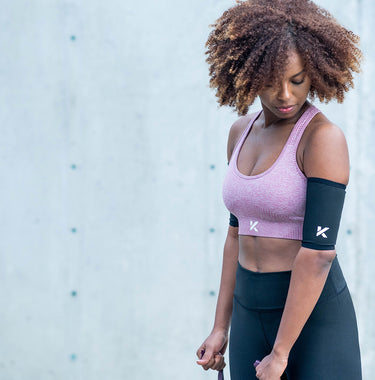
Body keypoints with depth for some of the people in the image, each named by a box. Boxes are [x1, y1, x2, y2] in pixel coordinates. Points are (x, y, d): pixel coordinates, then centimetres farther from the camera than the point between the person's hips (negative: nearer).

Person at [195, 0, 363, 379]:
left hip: (316, 318, -6)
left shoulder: (324, 138, -15)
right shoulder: (242, 132, 8)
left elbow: (318, 251, -21)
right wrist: (221, 328, 11)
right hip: (252, 315, 7)